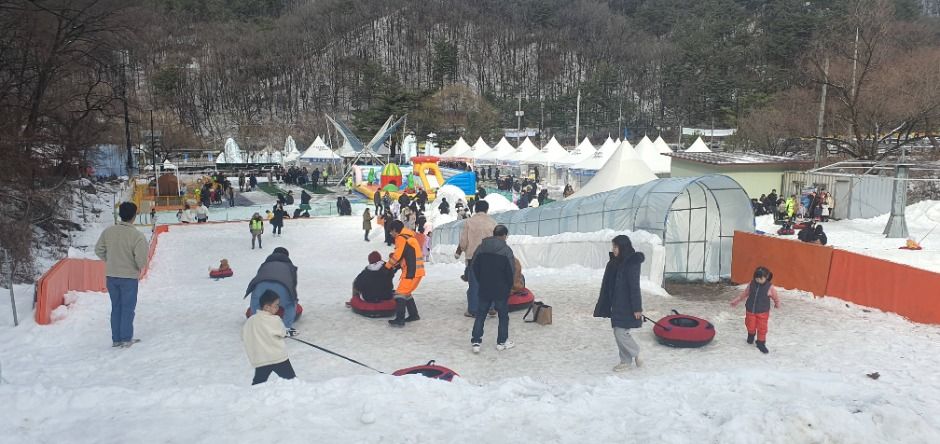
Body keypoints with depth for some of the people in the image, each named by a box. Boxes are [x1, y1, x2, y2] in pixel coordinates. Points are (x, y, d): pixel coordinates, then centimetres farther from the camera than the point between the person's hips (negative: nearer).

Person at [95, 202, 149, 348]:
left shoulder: (108, 231, -4)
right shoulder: (137, 235, -20)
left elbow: (99, 250, 4)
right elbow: (141, 258, -21)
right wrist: (140, 267, 1)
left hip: (110, 276, 5)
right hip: (129, 277, -5)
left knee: (116, 307, 15)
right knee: (128, 308, 8)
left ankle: (116, 339, 20)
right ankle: (126, 339, 12)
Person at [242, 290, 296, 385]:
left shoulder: (249, 321, 2)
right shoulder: (275, 320, -11)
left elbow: (243, 337, 11)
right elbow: (282, 333, 0)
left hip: (259, 360, 4)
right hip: (278, 357, -4)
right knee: (292, 380, 8)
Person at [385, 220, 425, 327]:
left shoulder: (401, 238, -11)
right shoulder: (408, 236, 18)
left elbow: (397, 256, -11)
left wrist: (388, 265, 4)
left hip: (411, 271, -10)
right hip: (416, 270, 10)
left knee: (400, 293, -9)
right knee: (406, 292, 20)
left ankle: (399, 319, -11)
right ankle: (414, 314, 26)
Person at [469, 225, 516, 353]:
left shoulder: (480, 248, 1)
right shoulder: (506, 250, -12)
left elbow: (474, 268, 6)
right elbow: (511, 272, -11)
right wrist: (509, 286, 3)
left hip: (484, 289, 3)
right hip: (501, 290, -3)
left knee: (480, 315, 10)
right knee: (503, 315, 12)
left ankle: (475, 342, 5)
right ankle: (502, 342, 17)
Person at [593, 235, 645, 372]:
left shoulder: (632, 263, -17)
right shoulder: (617, 262, 9)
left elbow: (634, 287, -18)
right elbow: (610, 285, 14)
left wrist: (637, 308, -18)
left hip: (627, 306, -9)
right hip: (617, 304, 9)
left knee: (620, 333, -6)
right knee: (619, 332, 11)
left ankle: (636, 353, 17)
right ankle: (626, 361, 21)